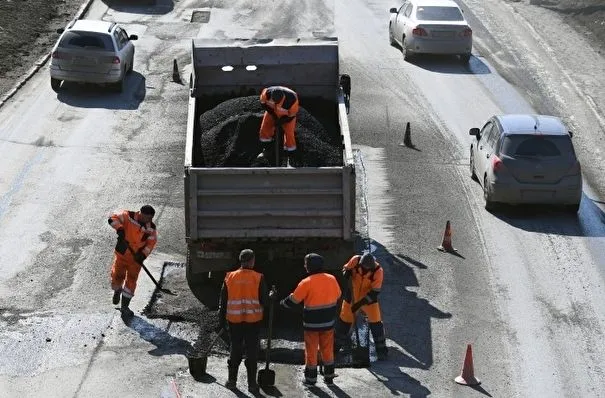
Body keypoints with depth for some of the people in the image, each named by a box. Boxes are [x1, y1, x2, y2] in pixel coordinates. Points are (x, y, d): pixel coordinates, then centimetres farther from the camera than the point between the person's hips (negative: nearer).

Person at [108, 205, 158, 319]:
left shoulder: (151, 228, -5)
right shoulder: (128, 216, -15)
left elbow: (151, 243, -3)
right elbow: (113, 219, -19)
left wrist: (143, 255, -17)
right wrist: (120, 229, -36)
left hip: (136, 257, 2)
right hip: (122, 253, -2)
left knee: (131, 280, 1)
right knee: (117, 277, -4)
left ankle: (124, 306, 13)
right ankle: (117, 290, 34)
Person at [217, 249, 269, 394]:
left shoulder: (230, 277, 0)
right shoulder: (258, 278, -8)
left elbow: (223, 302, 5)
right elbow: (264, 301, -8)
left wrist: (221, 321, 13)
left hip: (234, 320, 2)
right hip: (253, 321, -2)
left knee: (235, 350, 15)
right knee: (252, 352, 6)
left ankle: (232, 380, 20)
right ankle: (252, 383, 9)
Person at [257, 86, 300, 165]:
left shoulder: (293, 100, -42)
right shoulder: (267, 93, -37)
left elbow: (291, 115, -23)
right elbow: (263, 103, -14)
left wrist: (280, 122, -16)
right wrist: (273, 115, -13)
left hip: (288, 114, -3)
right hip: (272, 111, 3)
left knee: (289, 134, -11)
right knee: (264, 129, -3)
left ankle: (291, 158, 4)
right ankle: (267, 150, 18)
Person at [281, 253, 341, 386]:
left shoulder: (306, 283, -18)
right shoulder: (332, 279, -3)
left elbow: (293, 300, -10)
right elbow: (337, 297, 10)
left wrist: (283, 303, 9)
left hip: (312, 323, -4)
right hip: (328, 322, 4)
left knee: (311, 350, 9)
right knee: (327, 349, 16)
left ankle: (311, 378, 16)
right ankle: (329, 376, 21)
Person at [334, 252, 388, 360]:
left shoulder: (378, 271, -26)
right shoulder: (355, 260, -22)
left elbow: (374, 292, -23)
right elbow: (345, 269, -2)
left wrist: (359, 304, -26)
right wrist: (346, 273, -28)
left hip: (368, 298, -2)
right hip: (352, 296, 2)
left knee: (375, 322, -9)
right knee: (344, 320, 12)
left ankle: (381, 350, 4)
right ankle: (336, 345, 31)